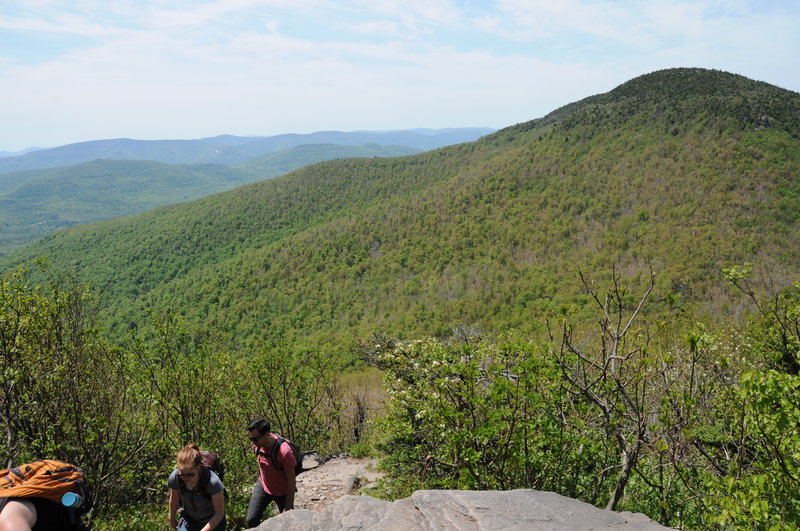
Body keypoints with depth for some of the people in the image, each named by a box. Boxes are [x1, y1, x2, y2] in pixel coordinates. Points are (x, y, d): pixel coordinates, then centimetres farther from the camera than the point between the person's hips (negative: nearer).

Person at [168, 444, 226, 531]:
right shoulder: (175, 477, -23)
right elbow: (174, 499, 0)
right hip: (190, 520, 3)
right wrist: (172, 520, 14)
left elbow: (219, 513, -20)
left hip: (213, 522, -3)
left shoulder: (212, 481, -33)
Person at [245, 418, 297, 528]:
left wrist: (288, 508, -20)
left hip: (283, 492, -5)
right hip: (262, 486, 5)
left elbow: (291, 482, -25)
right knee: (251, 520, -1)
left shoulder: (284, 452, -34)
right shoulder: (257, 445, -16)